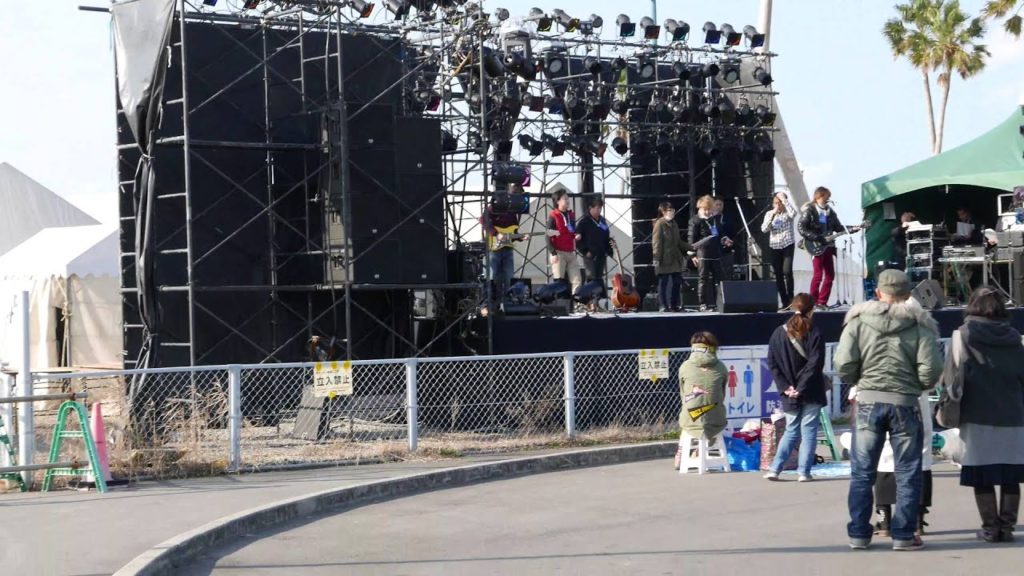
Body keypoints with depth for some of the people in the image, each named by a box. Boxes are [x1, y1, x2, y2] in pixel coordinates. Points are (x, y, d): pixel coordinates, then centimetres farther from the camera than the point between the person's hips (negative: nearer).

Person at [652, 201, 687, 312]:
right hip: (665, 259, -8)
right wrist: (657, 258, -18)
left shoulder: (674, 224, 16)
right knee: (663, 282, -2)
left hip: (675, 258, 8)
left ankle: (674, 304, 15)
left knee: (677, 281, 6)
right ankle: (663, 305, 2)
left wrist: (686, 252, 19)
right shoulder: (659, 224, -8)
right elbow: (656, 242, -13)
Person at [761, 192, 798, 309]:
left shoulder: (788, 212, 0)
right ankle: (785, 302, 9)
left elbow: (793, 213, -25)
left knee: (787, 271, -17)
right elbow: (764, 229, -5)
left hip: (787, 245, -3)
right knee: (778, 274, 3)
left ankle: (790, 298, -5)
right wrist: (773, 215, -14)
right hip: (774, 246, 3)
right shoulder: (769, 214, 7)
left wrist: (784, 199, -19)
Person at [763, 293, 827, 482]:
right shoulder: (814, 334, -9)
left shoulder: (779, 333, 3)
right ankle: (803, 472, 1)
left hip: (789, 395, 4)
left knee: (791, 431, 15)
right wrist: (802, 388, -13)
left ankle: (775, 469, 5)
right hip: (811, 394, -4)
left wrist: (785, 387, -3)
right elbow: (815, 365, -15)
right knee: (808, 432, 4)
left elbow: (772, 364, 0)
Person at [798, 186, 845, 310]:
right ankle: (813, 302, 0)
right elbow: (801, 228, -15)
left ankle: (822, 302, 10)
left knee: (830, 275, 3)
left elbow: (838, 227, 16)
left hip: (828, 246, 7)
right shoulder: (809, 211, -7)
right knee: (818, 274, -10)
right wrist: (815, 237, -21)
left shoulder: (830, 211, 13)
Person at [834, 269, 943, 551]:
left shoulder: (858, 320, -2)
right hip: (905, 403, -1)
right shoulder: (919, 324, -4)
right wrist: (920, 385, 10)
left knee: (862, 472, 10)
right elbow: (931, 368, -11)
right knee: (908, 473, 8)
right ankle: (903, 534, 8)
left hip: (868, 401, 1)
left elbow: (843, 364, -8)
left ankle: (858, 533, 12)